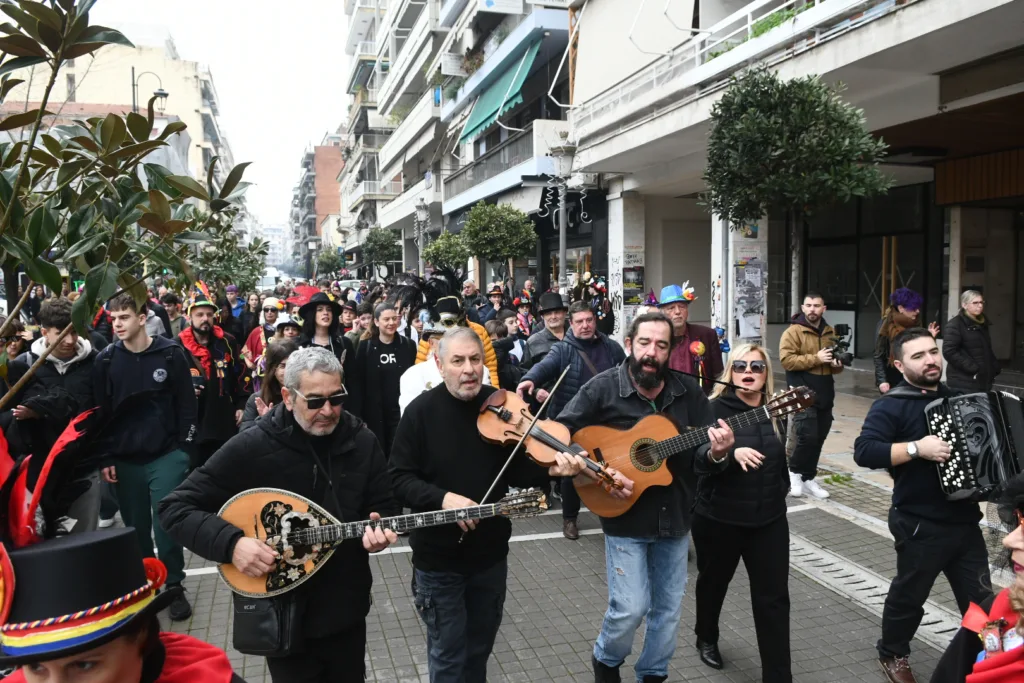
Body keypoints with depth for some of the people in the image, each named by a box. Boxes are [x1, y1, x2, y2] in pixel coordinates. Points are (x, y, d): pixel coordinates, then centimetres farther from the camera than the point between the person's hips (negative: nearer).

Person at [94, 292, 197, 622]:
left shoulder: (171, 354, -6)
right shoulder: (106, 360, 0)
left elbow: (187, 404, -3)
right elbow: (101, 412, 3)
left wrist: (184, 448, -5)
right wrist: (105, 458, 0)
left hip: (166, 455, -2)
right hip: (125, 460, 3)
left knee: (167, 524, 0)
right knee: (135, 528, 12)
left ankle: (174, 586, 16)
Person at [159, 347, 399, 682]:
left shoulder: (362, 441, -5)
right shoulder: (252, 446, -14)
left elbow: (386, 506, 4)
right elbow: (176, 507, -11)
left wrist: (381, 527, -19)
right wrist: (231, 543, -26)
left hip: (346, 610, 3)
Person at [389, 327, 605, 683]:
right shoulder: (422, 411, -15)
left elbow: (516, 471, -1)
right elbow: (399, 478, -13)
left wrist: (550, 469, -20)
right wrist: (442, 497, -28)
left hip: (490, 553, 3)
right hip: (438, 557, -3)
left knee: (480, 647, 23)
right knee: (448, 654, 12)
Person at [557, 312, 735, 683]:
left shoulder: (689, 391, -2)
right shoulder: (603, 388, -11)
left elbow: (702, 449, -1)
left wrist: (715, 452, -25)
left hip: (675, 517, 4)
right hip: (625, 517, -4)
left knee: (669, 608, 15)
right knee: (630, 607, -2)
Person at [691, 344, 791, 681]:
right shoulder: (715, 408, -11)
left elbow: (785, 459, 13)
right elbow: (701, 461, -24)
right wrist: (730, 453, -39)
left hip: (769, 520, 3)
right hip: (718, 518, -2)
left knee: (773, 598, 4)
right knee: (713, 582, 19)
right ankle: (706, 638, 45)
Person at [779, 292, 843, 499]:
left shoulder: (830, 333, 14)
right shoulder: (793, 331, -6)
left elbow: (836, 365, 24)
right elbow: (786, 360, -18)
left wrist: (837, 364, 0)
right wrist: (816, 358, -20)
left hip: (825, 394, 7)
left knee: (819, 438, 9)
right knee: (808, 436, -13)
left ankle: (808, 477, 20)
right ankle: (794, 471, 10)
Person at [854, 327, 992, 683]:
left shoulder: (952, 397, 9)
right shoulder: (891, 405, -14)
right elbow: (864, 451, -26)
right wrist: (917, 448, -31)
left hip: (965, 519, 6)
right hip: (921, 525, -6)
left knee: (979, 597, 16)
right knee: (909, 595, 12)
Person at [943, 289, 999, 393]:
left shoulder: (982, 324, 17)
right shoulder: (955, 324, -9)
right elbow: (949, 352, -19)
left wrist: (994, 368, 10)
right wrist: (973, 368, -20)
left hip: (984, 381, 8)